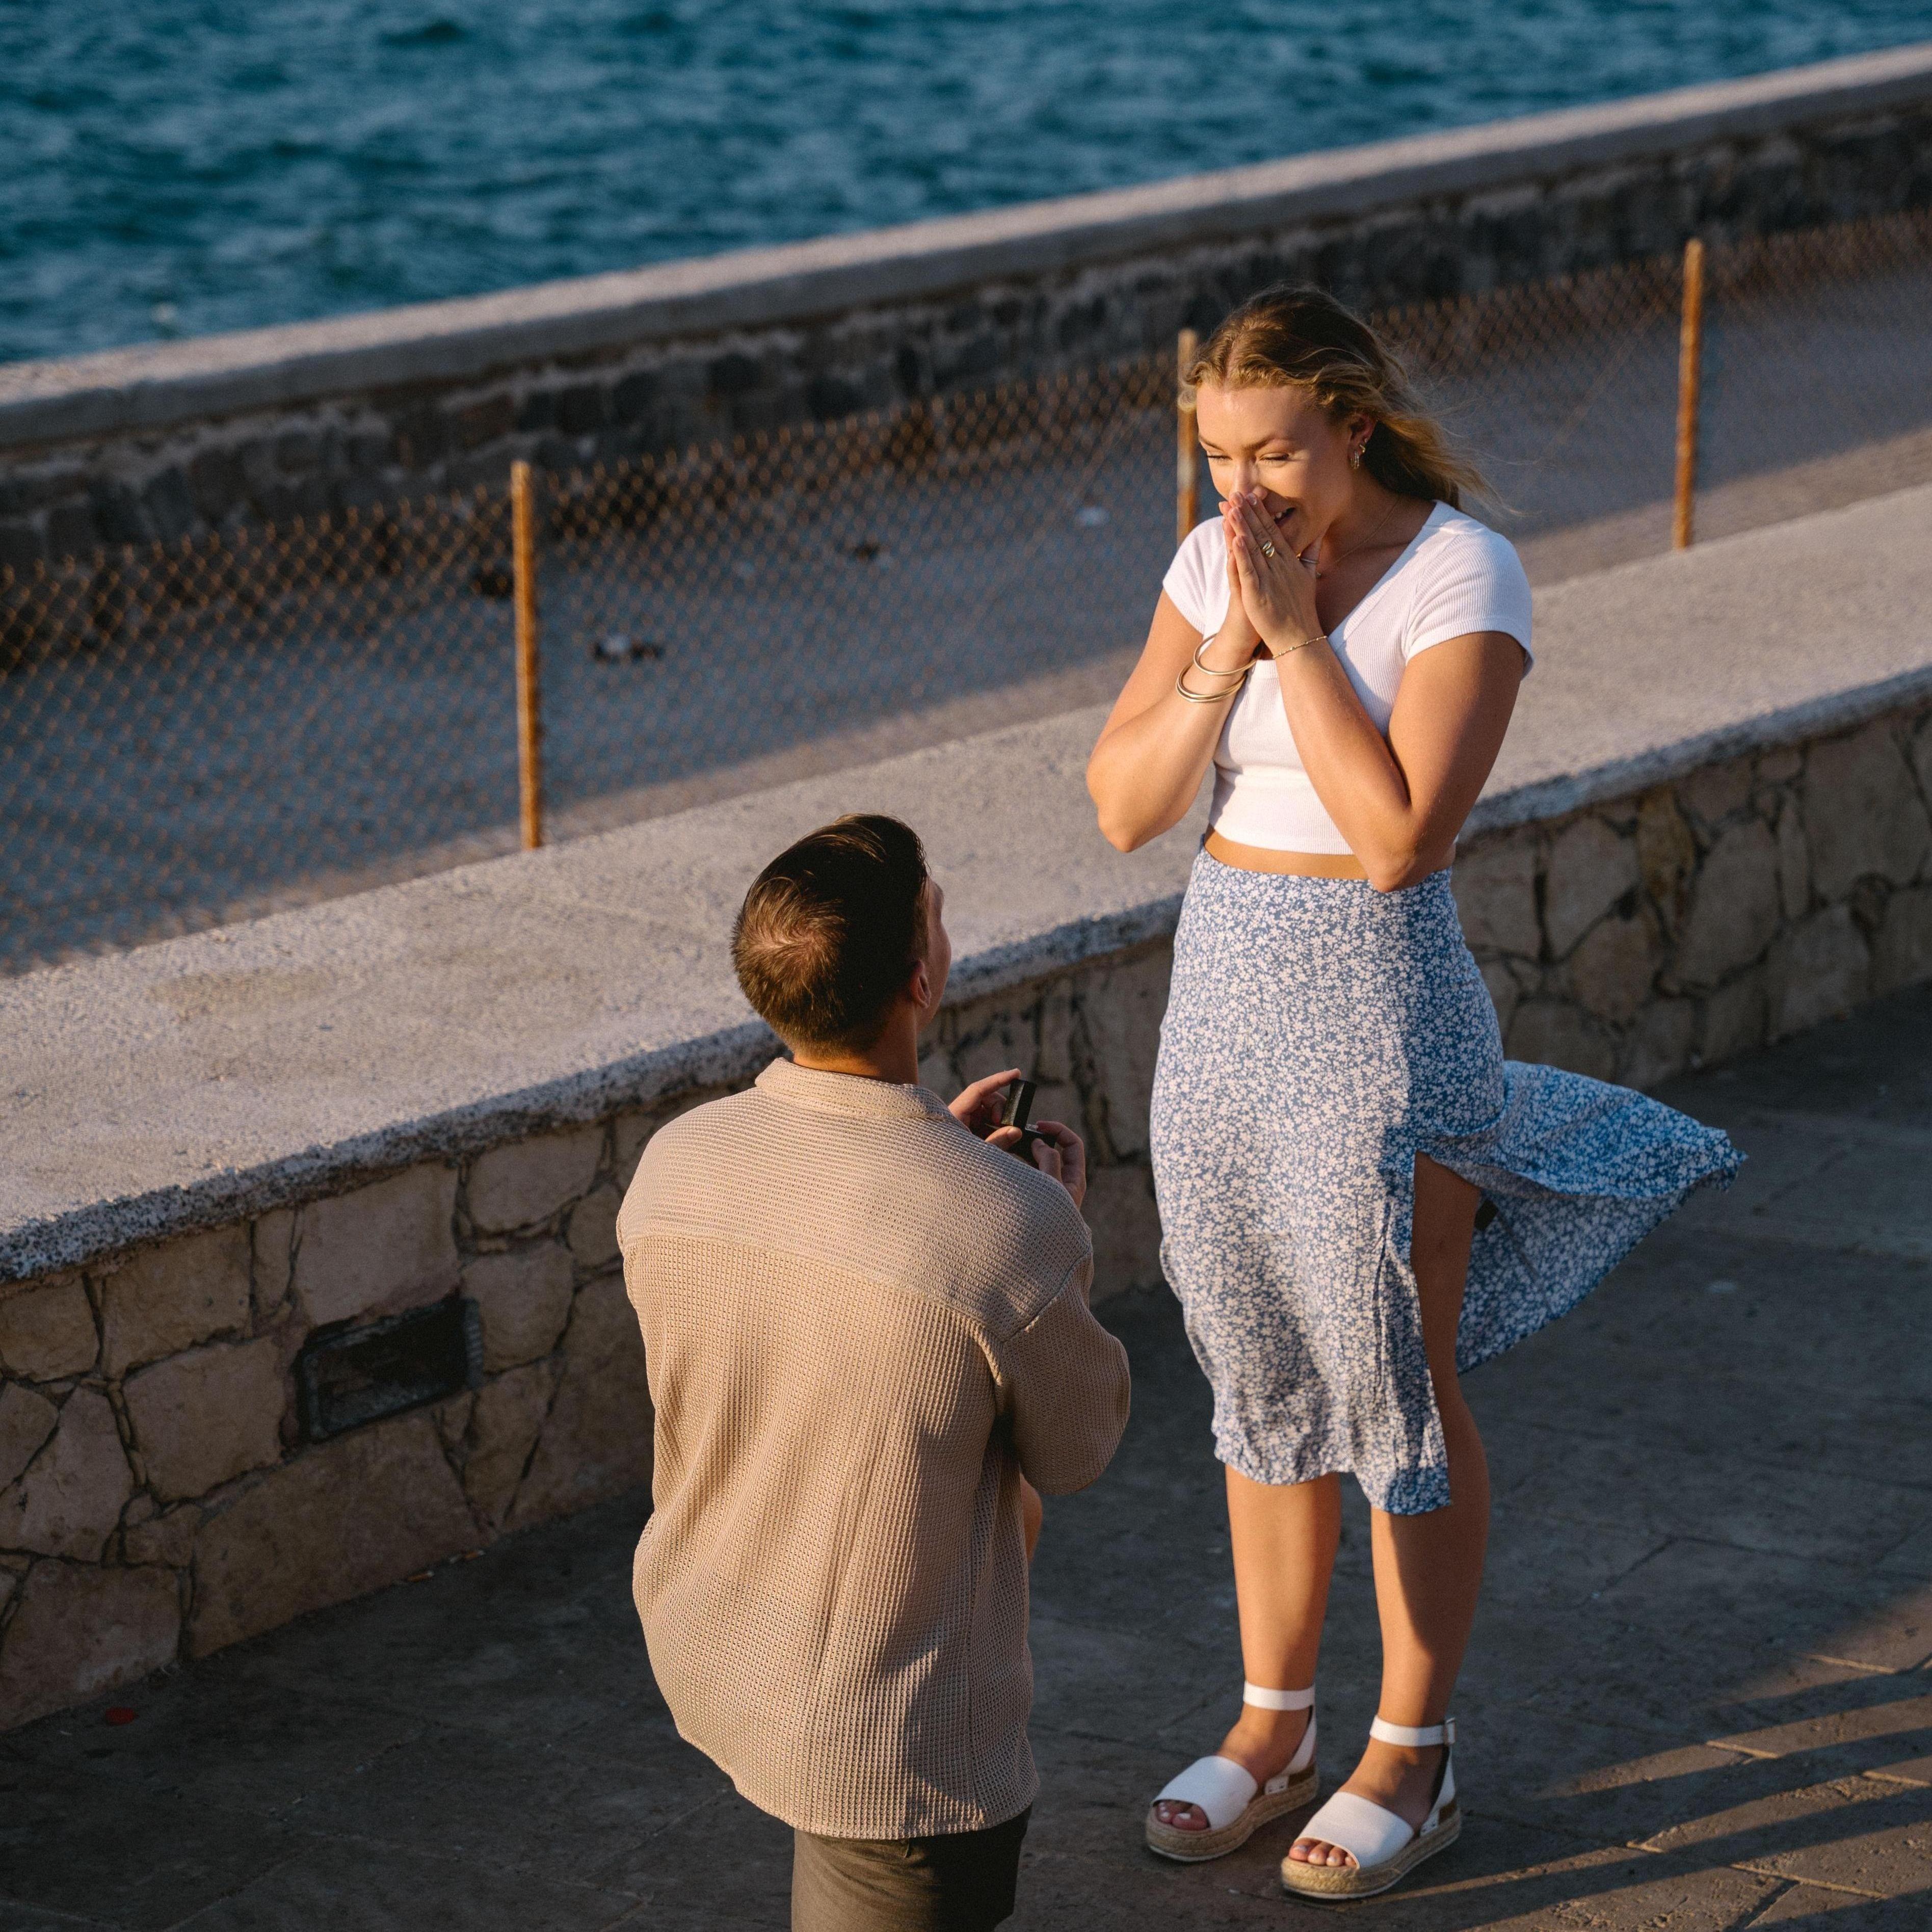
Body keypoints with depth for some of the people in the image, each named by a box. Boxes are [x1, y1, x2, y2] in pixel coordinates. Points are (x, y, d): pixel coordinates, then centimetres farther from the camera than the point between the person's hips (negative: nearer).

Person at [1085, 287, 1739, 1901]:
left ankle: (1414, 1757, 21)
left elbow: (1399, 838, -24)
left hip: (1380, 1004, -6)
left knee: (1396, 1392, 6)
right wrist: (1231, 644, -14)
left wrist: (1297, 631, -22)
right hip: (1222, 990, 6)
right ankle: (1275, 1722, 31)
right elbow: (1127, 807, -2)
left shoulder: (1464, 578, -15)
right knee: (1262, 1376, 16)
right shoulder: (1215, 562, 2)